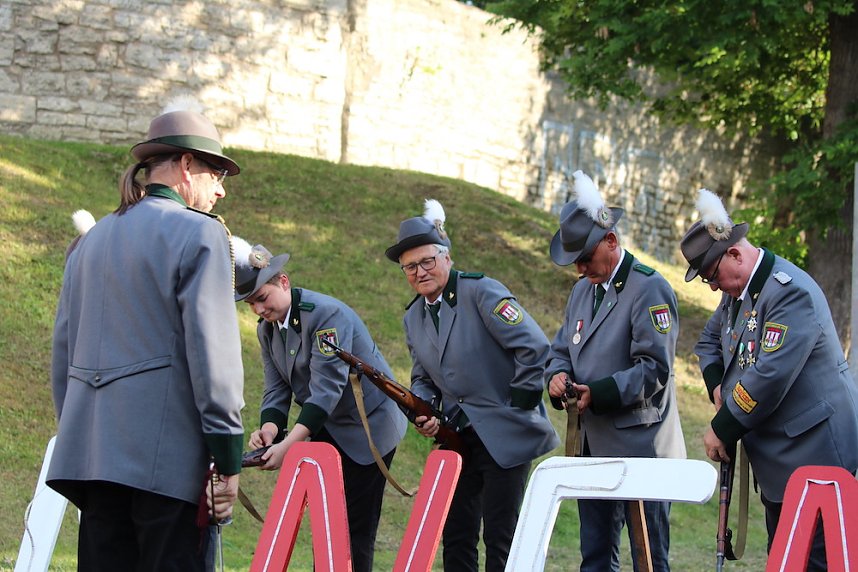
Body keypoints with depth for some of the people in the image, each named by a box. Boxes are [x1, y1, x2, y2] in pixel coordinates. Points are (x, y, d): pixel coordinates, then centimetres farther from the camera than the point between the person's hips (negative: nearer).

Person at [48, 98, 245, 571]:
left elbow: (63, 349, 18)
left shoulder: (90, 241, 17)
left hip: (91, 450, 7)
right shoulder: (198, 234, -5)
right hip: (168, 456, -7)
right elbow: (213, 351, -11)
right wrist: (228, 457, -8)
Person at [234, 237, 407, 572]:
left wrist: (288, 445, -37)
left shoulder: (327, 314, -24)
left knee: (355, 527, -9)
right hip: (325, 428, 8)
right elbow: (277, 388, 0)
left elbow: (327, 388, -30)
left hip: (368, 426, -8)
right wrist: (270, 427, -22)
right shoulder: (266, 329, 2)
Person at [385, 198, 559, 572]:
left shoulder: (481, 292, -13)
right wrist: (422, 411, -1)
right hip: (458, 439, 7)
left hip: (504, 437, -7)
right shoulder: (413, 317, 9)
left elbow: (535, 347, -18)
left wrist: (520, 404, -13)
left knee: (500, 537, -4)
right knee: (456, 536, 7)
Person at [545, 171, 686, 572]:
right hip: (592, 446, 8)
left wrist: (600, 393, -23)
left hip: (639, 447, -8)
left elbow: (655, 369, -16)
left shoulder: (648, 289, -11)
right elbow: (562, 348, 21)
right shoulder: (583, 289, 15)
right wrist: (558, 375, -2)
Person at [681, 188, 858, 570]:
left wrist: (722, 430, -15)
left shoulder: (791, 292, -21)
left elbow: (770, 375, -26)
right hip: (775, 457, 10)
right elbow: (710, 339, 26)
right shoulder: (739, 290, 10)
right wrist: (717, 384, 5)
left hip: (813, 450, -10)